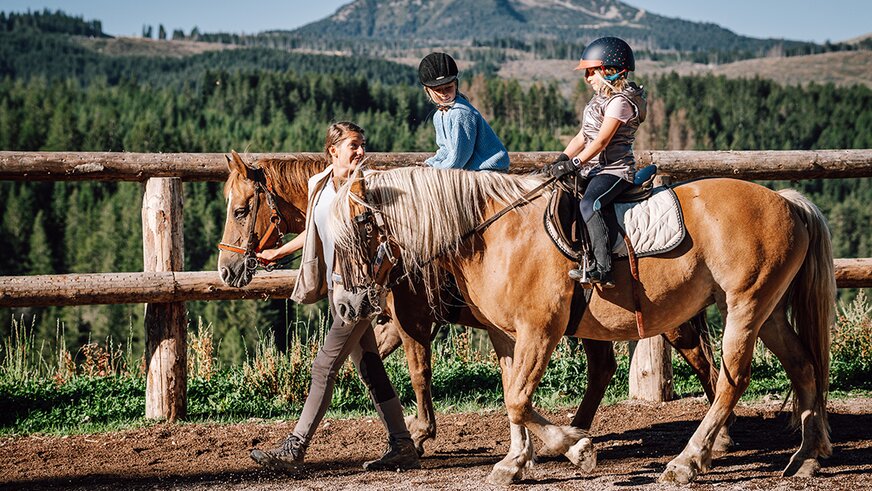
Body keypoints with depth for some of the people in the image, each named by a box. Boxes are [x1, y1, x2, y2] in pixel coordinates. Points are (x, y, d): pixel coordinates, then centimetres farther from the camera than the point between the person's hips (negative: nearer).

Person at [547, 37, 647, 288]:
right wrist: (562, 160, 6)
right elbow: (583, 136, 19)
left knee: (589, 203, -34)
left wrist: (574, 164, -23)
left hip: (615, 169, -11)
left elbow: (602, 140, -19)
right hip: (595, 170, 11)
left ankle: (602, 269, -40)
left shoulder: (620, 101, -11)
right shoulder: (600, 99, 20)